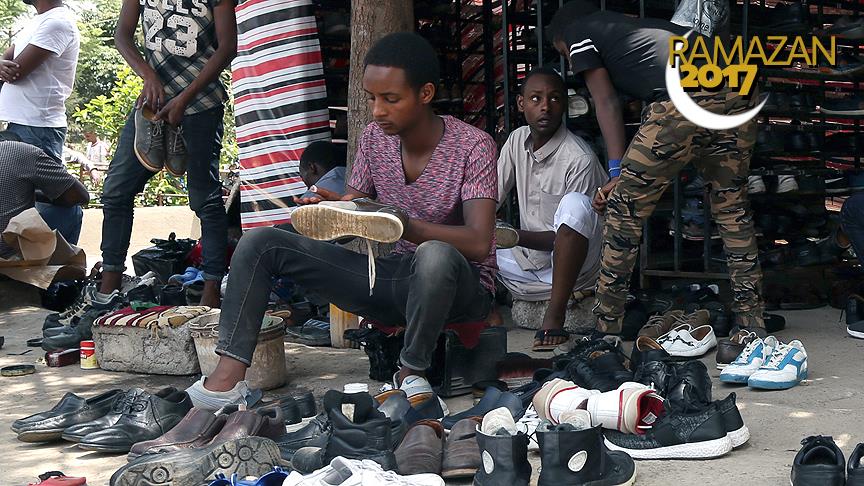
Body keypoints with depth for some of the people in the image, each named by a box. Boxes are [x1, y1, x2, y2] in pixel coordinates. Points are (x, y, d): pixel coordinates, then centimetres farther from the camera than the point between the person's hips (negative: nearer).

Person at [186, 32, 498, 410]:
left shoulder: (473, 146, -15)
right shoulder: (375, 137, 3)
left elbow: (478, 242, -25)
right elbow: (354, 207, 10)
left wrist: (403, 225, -38)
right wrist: (331, 210, -15)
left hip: (457, 288, -5)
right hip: (391, 277, 6)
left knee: (435, 255, -44)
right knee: (261, 243, -6)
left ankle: (412, 372, -16)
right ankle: (228, 377, -20)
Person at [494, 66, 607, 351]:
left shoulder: (579, 159, -18)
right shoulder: (518, 140, 2)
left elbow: (571, 233, -16)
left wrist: (516, 237, -28)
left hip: (572, 266, -5)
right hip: (529, 261, 6)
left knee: (575, 205, -36)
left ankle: (555, 315, -30)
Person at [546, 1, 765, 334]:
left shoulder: (577, 32, 20)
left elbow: (607, 103, 9)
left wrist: (618, 173, 5)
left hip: (682, 104, -7)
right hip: (735, 96, 8)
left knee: (624, 209, 5)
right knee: (733, 210, 19)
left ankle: (606, 328, 11)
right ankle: (752, 320, 25)